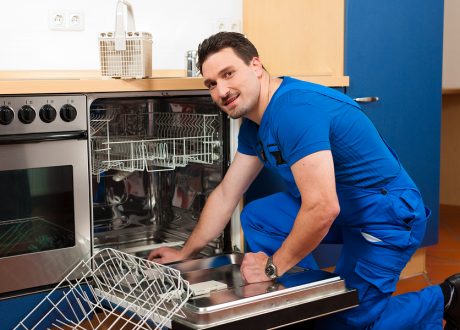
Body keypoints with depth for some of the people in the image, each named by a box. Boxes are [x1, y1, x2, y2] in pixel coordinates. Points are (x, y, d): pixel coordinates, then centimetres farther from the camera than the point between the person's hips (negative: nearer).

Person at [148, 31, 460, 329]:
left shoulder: (296, 109, -29)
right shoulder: (255, 123, 3)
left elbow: (323, 209, -33)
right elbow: (226, 195, 13)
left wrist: (273, 266, -19)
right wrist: (185, 253, 18)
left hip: (388, 217, -9)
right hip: (345, 208, 9)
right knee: (256, 217, 4)